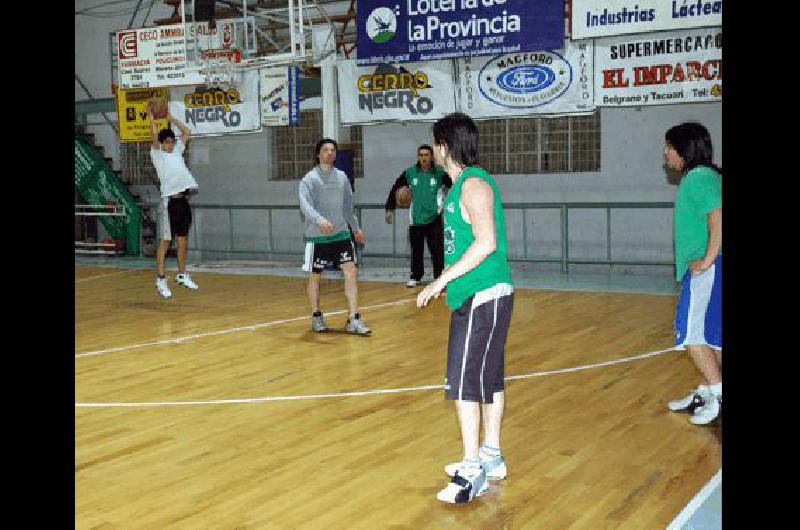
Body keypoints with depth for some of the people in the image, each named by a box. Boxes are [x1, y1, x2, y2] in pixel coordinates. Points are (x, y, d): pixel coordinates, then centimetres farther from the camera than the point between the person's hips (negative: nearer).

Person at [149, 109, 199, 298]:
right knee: (165, 241, -5)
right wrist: (151, 116, -5)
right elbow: (154, 136, -14)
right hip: (170, 201, -6)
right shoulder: (157, 154, 1)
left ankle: (182, 275, 23)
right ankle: (160, 280, -3)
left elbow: (186, 132, 19)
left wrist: (170, 117, 19)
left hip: (183, 200, 6)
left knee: (183, 240, 12)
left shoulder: (177, 151, 17)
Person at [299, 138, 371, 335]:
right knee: (315, 276, 7)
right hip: (317, 236, -4)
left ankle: (354, 319, -6)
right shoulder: (309, 179, -6)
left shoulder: (342, 177, 11)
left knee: (351, 271, -7)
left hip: (341, 233, 4)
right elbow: (305, 205, -19)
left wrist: (356, 228, 24)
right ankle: (316, 317, 24)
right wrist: (320, 220, -36)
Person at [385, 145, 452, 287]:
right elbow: (394, 189, 8)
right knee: (416, 251, 11)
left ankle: (439, 277, 4)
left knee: (437, 251, -5)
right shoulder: (409, 173, 1)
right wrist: (390, 209, 5)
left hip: (434, 218, -2)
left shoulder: (440, 173, -5)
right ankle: (415, 277, 26)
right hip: (416, 219, 2)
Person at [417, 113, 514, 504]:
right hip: (478, 296, 10)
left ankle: (472, 472, -5)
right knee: (489, 379, 16)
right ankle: (491, 457, 27)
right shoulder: (464, 184, 15)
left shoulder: (473, 184, -15)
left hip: (482, 298, -10)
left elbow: (486, 243, -25)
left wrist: (442, 280, -22)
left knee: (463, 385, -9)